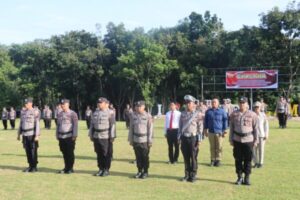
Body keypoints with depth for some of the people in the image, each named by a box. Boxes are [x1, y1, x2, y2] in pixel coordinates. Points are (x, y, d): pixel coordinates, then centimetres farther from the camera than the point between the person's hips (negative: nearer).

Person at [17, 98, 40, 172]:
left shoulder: (35, 112, -8)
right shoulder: (23, 112, 11)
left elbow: (37, 124, -12)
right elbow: (21, 124, 16)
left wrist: (37, 135, -17)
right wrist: (19, 134, 13)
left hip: (32, 135, -6)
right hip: (25, 135, 6)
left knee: (33, 151, -1)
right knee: (27, 151, 9)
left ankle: (34, 167, 8)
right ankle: (30, 166, 17)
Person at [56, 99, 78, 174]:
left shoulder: (72, 114, -5)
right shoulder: (59, 114, 14)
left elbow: (75, 125, -8)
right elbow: (58, 125, 20)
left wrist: (74, 135, -14)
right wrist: (57, 135, 15)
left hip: (69, 136, -6)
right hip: (61, 137, 6)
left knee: (70, 153, 0)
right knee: (64, 153, 9)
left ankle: (70, 168, 8)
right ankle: (66, 168, 18)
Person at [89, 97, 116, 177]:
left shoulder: (110, 113, -6)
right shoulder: (95, 113, 11)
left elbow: (113, 125, -9)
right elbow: (92, 124, 15)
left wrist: (112, 137, -13)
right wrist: (91, 135, 11)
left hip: (106, 137, -5)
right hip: (96, 137, 5)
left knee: (107, 154, 1)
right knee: (99, 154, 10)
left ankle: (106, 170, 10)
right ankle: (101, 169, 20)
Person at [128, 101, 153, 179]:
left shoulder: (148, 116, -3)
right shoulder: (133, 116, 5)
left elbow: (150, 129, -3)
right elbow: (131, 128, 9)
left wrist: (150, 141, -6)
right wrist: (130, 139, 7)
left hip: (145, 140, -3)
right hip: (136, 140, 3)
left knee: (145, 157, 4)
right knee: (138, 157, 9)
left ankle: (145, 172, 15)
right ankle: (139, 171, 20)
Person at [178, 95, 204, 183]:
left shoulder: (198, 114, -4)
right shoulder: (183, 114, 10)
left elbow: (200, 127, -5)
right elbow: (180, 126, 14)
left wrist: (199, 139, -10)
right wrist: (179, 137, 9)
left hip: (193, 138, -4)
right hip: (184, 138, 4)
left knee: (193, 158, 2)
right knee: (186, 158, 8)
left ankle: (193, 175, 11)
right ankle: (187, 175, 18)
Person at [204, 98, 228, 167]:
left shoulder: (222, 111, 2)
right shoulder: (208, 111, 9)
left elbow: (225, 121, 3)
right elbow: (206, 121, 16)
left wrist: (224, 131, -1)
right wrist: (205, 130, 13)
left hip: (219, 132, -2)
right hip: (211, 132, 2)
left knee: (219, 147, -1)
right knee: (212, 147, 6)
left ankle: (218, 160, 8)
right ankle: (212, 160, 14)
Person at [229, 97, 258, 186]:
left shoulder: (252, 115, 1)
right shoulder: (234, 114, 5)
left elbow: (255, 128, 4)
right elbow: (231, 127, 9)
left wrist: (256, 140, 1)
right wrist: (231, 139, 5)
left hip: (248, 139, -1)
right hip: (237, 140, 1)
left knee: (248, 160, 3)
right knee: (238, 159, 6)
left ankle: (247, 178, 14)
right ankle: (239, 177, 17)